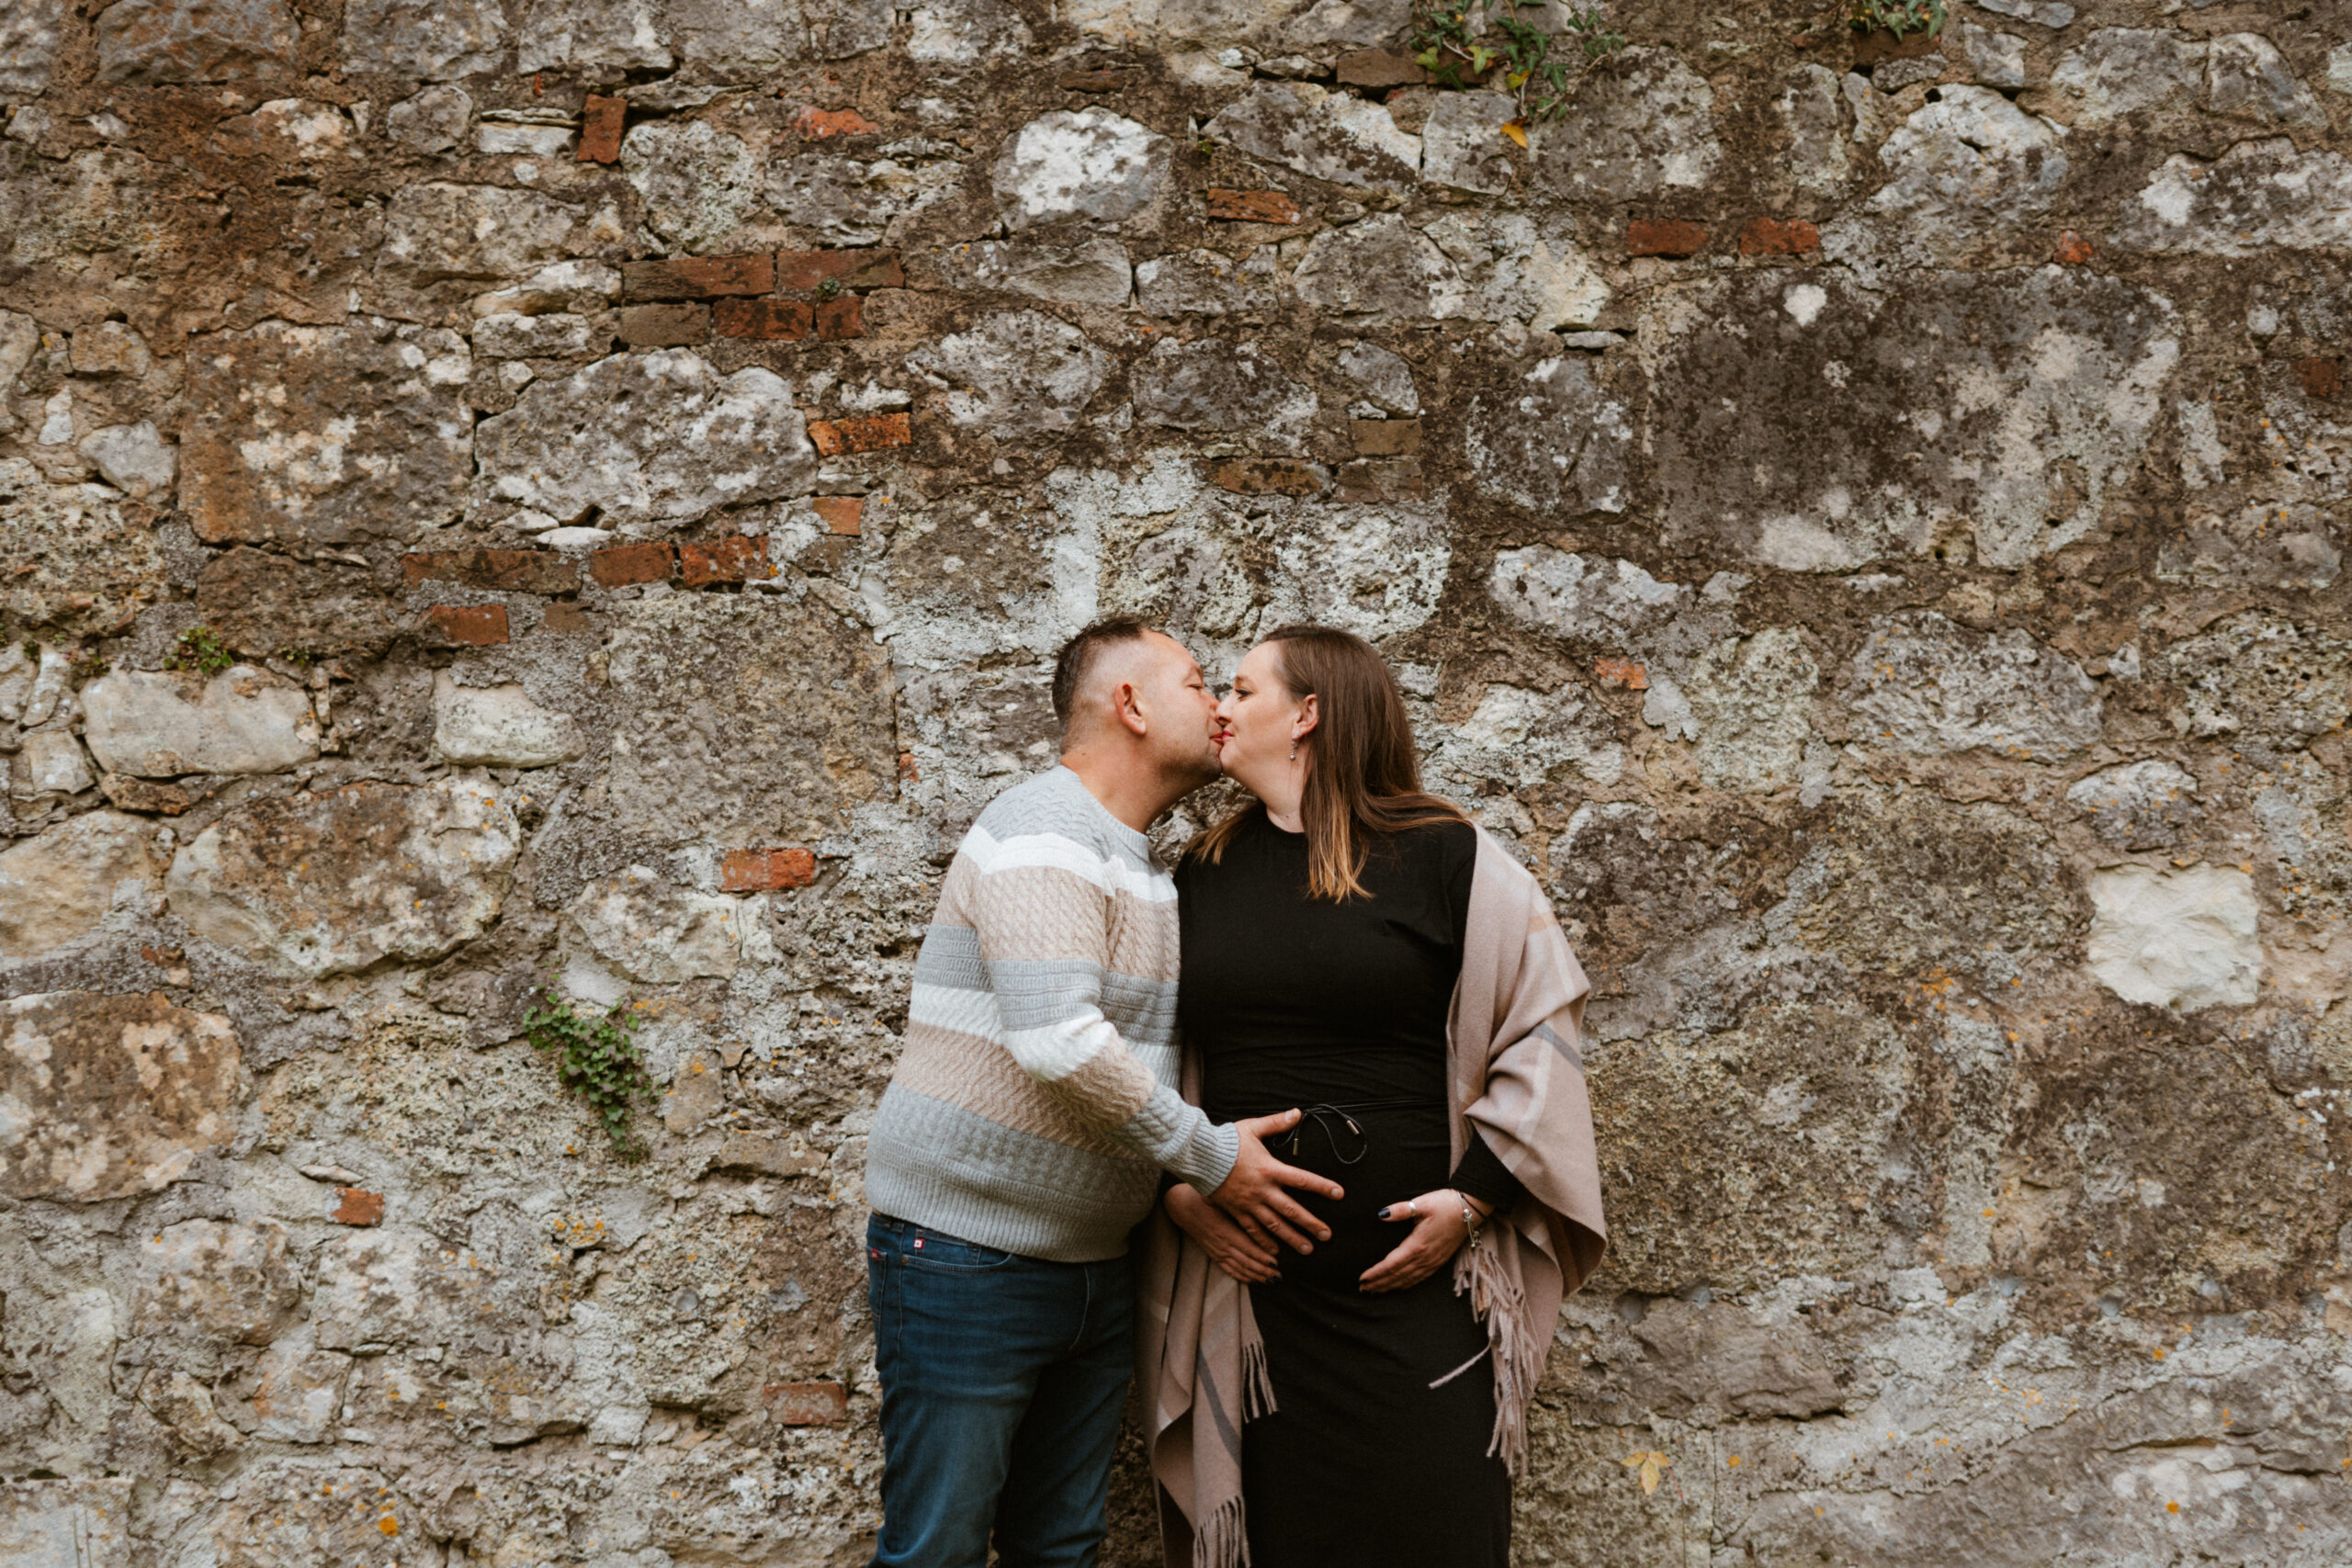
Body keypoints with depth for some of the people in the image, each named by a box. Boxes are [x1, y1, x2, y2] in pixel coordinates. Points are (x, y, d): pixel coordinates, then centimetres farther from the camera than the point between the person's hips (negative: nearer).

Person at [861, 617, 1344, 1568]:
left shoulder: (1150, 871, 16)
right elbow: (1057, 1041, -27)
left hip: (1095, 1269, 9)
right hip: (968, 1260, -9)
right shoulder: (1043, 832, -15)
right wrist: (1208, 1154, -17)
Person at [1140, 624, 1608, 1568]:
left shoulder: (1447, 860, -2)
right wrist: (1178, 1186, 1)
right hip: (1245, 1271, 4)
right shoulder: (1201, 875, 11)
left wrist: (1474, 1201, -7)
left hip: (1414, 1270, -3)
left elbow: (1540, 1030, -1)